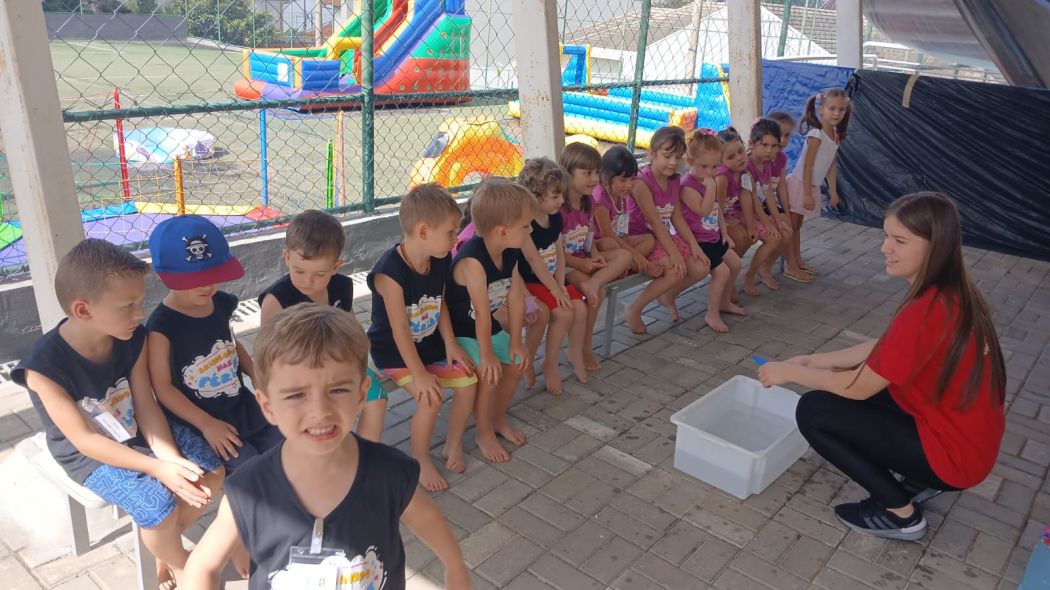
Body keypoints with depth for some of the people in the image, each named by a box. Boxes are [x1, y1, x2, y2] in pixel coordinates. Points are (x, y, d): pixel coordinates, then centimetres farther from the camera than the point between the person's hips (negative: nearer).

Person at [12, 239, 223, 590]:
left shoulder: (132, 338, -13)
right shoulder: (45, 366, -28)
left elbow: (146, 406, -10)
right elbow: (85, 439, -25)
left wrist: (172, 458, -25)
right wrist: (158, 468, -31)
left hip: (138, 432, 5)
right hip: (90, 454, -5)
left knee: (211, 473, -7)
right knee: (160, 508, -25)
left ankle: (165, 544, 18)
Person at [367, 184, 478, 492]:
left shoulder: (441, 261, -6)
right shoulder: (390, 272, -29)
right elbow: (400, 329, -26)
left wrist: (450, 344, -2)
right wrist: (419, 374, -22)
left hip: (430, 345, 7)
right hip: (394, 352, -7)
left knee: (468, 380, -5)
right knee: (430, 397, -23)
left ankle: (453, 444, 18)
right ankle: (420, 459, 3)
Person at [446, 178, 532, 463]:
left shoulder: (510, 255, -7)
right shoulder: (472, 260, -34)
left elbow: (516, 298, -2)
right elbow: (482, 311, -28)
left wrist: (515, 342, 0)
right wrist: (487, 354, -22)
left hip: (489, 328, 8)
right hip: (460, 332, -8)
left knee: (516, 363, 7)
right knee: (489, 374, -20)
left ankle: (498, 418, 30)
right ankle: (484, 433, 4)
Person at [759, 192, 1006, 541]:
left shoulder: (927, 310, -28)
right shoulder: (951, 293, 1)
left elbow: (860, 386, -20)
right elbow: (882, 350, 10)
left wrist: (791, 373, -7)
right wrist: (811, 361, 5)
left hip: (953, 452, -9)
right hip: (971, 438, 9)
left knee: (813, 411, -10)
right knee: (842, 388, 16)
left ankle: (901, 514, 2)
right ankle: (921, 480, 16)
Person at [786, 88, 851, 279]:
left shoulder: (835, 135, 6)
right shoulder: (816, 134, -20)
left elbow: (831, 165, 12)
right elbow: (808, 165, -21)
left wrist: (833, 191, 13)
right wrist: (807, 194, -21)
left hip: (812, 185, 8)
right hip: (800, 184, -8)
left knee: (797, 225, 18)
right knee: (791, 226, 1)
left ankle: (798, 261, 27)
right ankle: (790, 266, 6)